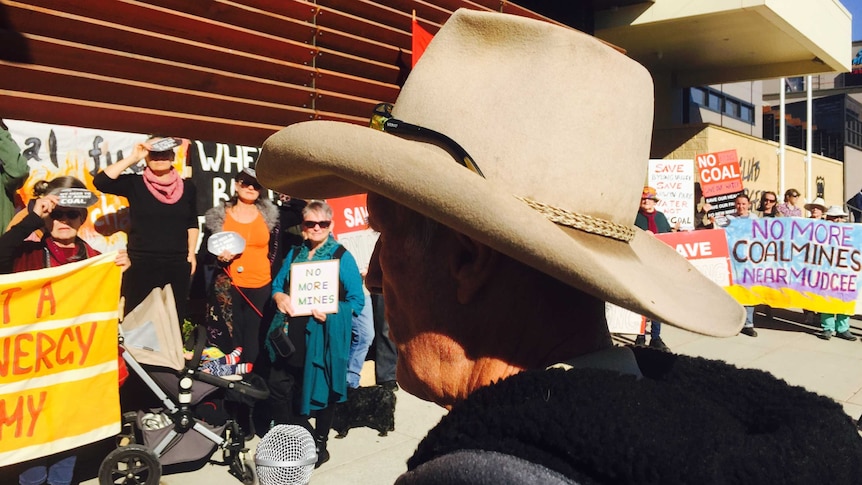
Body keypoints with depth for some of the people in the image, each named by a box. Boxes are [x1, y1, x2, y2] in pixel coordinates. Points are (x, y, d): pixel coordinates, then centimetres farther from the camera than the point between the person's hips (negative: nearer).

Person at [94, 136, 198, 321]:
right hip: (142, 264, -2)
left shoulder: (186, 186, 7)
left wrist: (191, 253, 9)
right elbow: (100, 181, -16)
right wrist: (133, 158, -15)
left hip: (177, 265, 2)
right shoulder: (134, 183, -1)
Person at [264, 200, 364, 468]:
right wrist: (279, 297, -7)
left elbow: (357, 300, -9)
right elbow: (277, 283, 16)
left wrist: (331, 313, -24)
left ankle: (319, 444, 30)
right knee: (278, 386, 3)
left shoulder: (342, 257, -5)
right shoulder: (294, 253, 12)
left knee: (321, 391, 9)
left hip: (324, 335, -4)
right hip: (292, 334, 5)